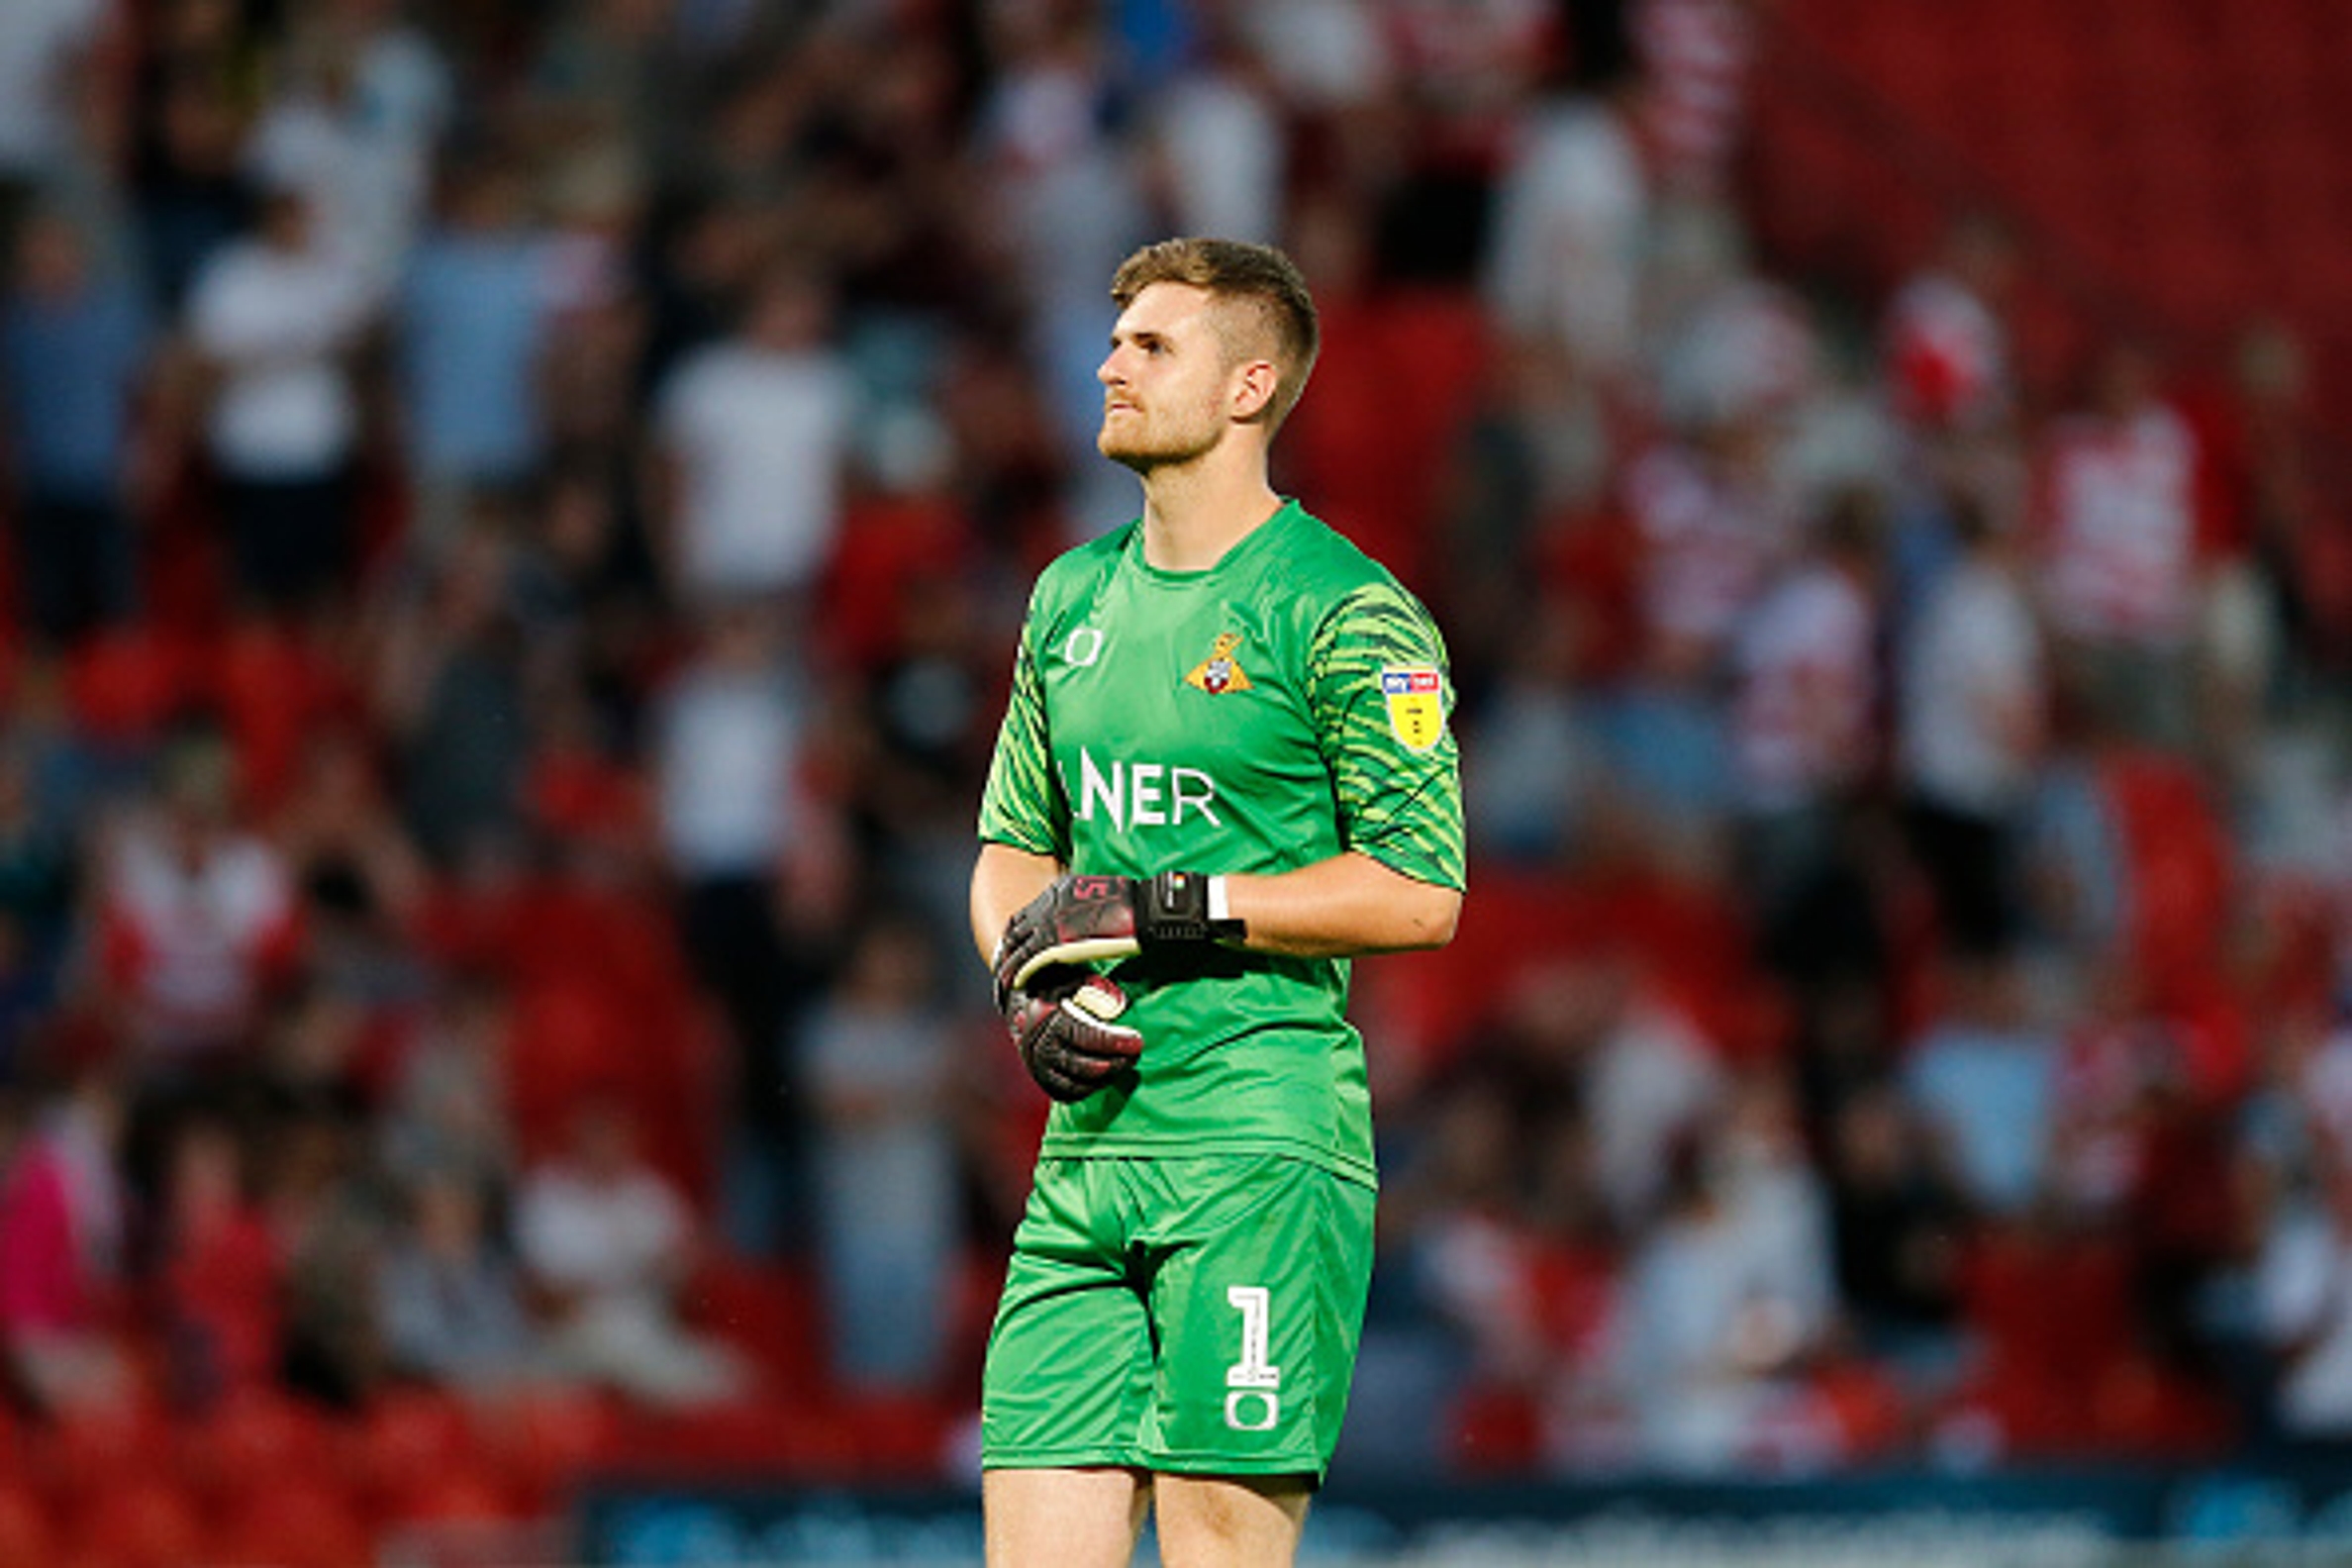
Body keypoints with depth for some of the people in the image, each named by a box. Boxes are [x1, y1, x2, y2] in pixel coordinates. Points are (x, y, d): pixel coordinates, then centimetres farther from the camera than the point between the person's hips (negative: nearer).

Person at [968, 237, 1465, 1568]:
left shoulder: (1347, 613, -5)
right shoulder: (1075, 597, 17)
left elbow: (1421, 894, -11)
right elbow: (1013, 846, 25)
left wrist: (1165, 909, -13)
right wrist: (1031, 988, 3)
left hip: (1262, 1133, -7)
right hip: (1089, 1142, 7)